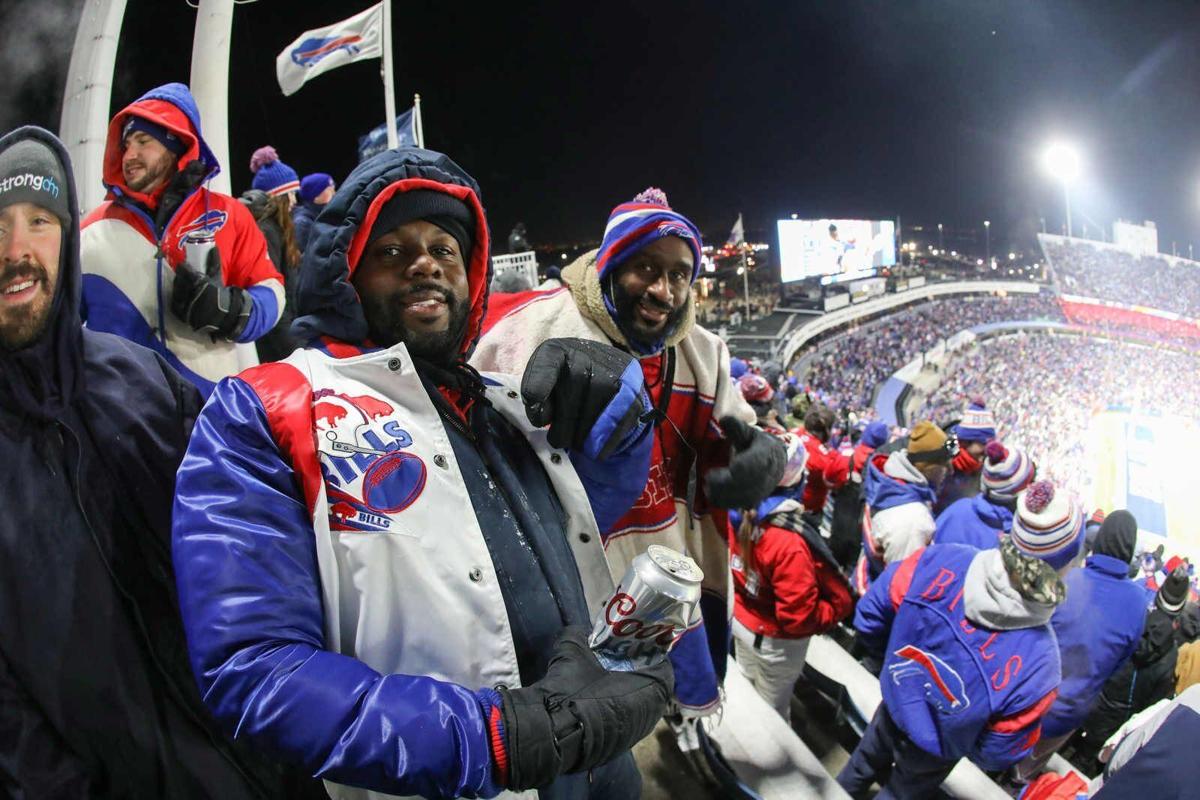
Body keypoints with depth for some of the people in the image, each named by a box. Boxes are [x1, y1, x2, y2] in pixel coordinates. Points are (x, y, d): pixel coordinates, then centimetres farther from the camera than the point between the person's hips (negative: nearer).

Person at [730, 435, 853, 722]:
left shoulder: (744, 512, -14)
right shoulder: (789, 540, -35)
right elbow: (799, 616, -29)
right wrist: (843, 603, -15)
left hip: (741, 621, 7)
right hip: (776, 640, -7)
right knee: (772, 711, 16)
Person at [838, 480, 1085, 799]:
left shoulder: (939, 560, -34)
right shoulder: (1038, 662, -39)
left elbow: (868, 619, -18)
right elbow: (997, 755, -22)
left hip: (894, 704, 3)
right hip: (933, 755, -2)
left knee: (864, 762, 35)